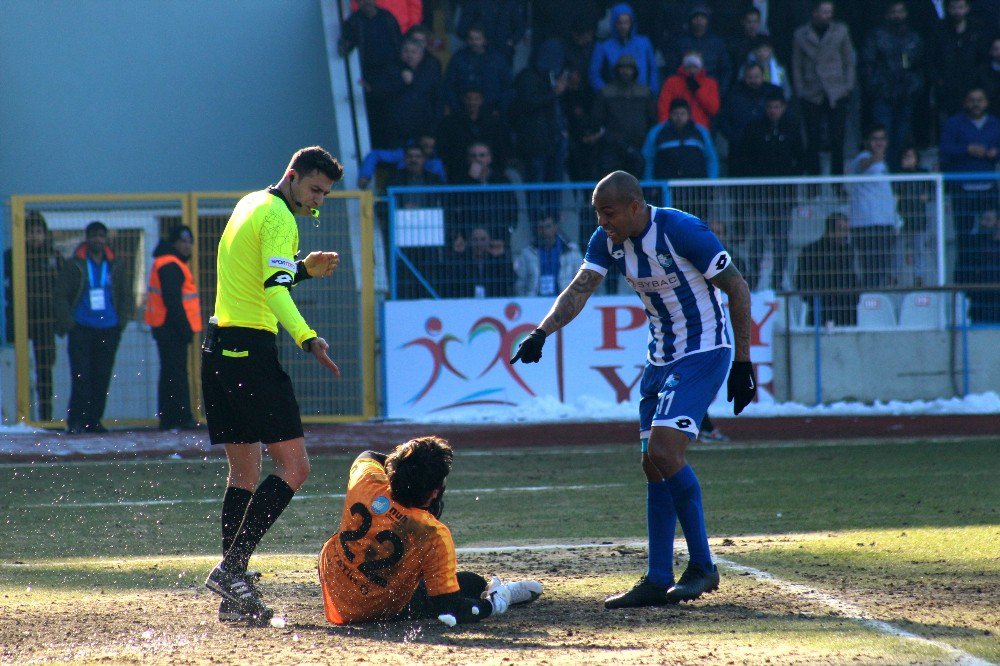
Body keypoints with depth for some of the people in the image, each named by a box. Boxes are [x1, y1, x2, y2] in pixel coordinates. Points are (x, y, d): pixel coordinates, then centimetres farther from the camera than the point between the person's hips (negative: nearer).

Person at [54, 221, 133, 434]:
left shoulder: (115, 267, 10)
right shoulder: (74, 265, 1)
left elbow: (126, 296, 17)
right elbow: (60, 295, 0)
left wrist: (121, 321, 5)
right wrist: (68, 323, -8)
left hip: (108, 330, 3)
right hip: (81, 329, -3)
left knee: (102, 377, 4)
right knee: (81, 377, -10)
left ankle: (94, 420, 12)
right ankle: (76, 421, -7)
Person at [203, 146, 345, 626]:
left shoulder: (249, 205, 19)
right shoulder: (278, 218, -10)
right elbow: (273, 287, -25)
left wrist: (303, 269, 19)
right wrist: (306, 338, -36)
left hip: (220, 347, 10)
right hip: (251, 350, -10)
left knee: (244, 470, 12)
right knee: (293, 466, -10)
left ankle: (232, 596, 10)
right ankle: (231, 567, -17)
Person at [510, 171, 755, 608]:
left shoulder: (681, 231, -21)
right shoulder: (608, 240, 0)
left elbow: (737, 288, -14)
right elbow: (579, 289, -9)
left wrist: (743, 362, -13)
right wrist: (541, 333, -27)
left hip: (704, 354, -8)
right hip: (661, 357, 8)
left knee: (664, 453, -20)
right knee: (655, 467, 5)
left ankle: (702, 567, -9)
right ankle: (659, 581, 11)